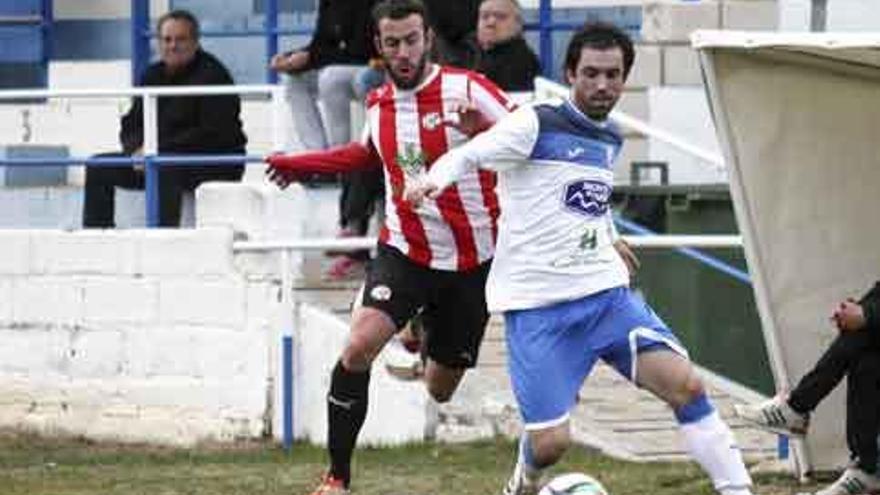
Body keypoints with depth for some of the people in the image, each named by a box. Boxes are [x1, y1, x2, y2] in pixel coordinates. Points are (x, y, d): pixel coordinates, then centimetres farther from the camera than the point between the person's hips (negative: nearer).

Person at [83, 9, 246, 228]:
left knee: (166, 169, -39)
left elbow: (212, 135, -19)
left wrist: (159, 150, -23)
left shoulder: (212, 75, -11)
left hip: (214, 165, -8)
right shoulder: (153, 75, 11)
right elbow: (131, 125, 13)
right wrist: (137, 150, -12)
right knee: (98, 167, -2)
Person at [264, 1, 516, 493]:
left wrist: (483, 128, -35)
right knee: (359, 345, -24)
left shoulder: (466, 88, -14)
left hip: (473, 262, -2)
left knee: (440, 390, 10)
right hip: (405, 252, 2)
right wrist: (302, 164, 25)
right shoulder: (379, 103, 3)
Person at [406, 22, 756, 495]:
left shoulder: (610, 139, 14)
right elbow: (465, 156, -11)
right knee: (549, 444, -11)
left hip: (606, 295, 6)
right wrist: (435, 180, -31)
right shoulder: (536, 124, -7)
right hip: (535, 307, -6)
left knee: (685, 384, -16)